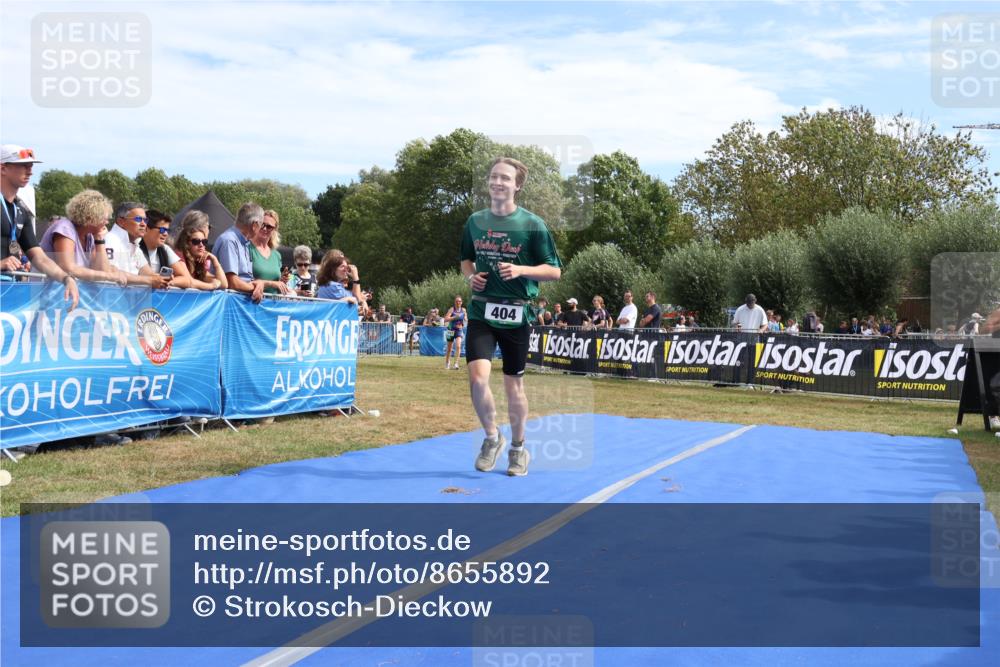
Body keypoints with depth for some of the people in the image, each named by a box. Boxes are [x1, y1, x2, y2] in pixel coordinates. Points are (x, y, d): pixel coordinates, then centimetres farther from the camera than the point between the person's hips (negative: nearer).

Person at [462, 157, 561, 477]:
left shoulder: (532, 225, -5)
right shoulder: (475, 221, 6)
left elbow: (554, 271, -3)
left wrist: (520, 270, -19)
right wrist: (471, 276, -1)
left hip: (516, 314, -2)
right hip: (481, 312, 2)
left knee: (514, 385, 7)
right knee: (477, 378, -14)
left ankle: (518, 448, 27)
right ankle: (492, 437, 11)